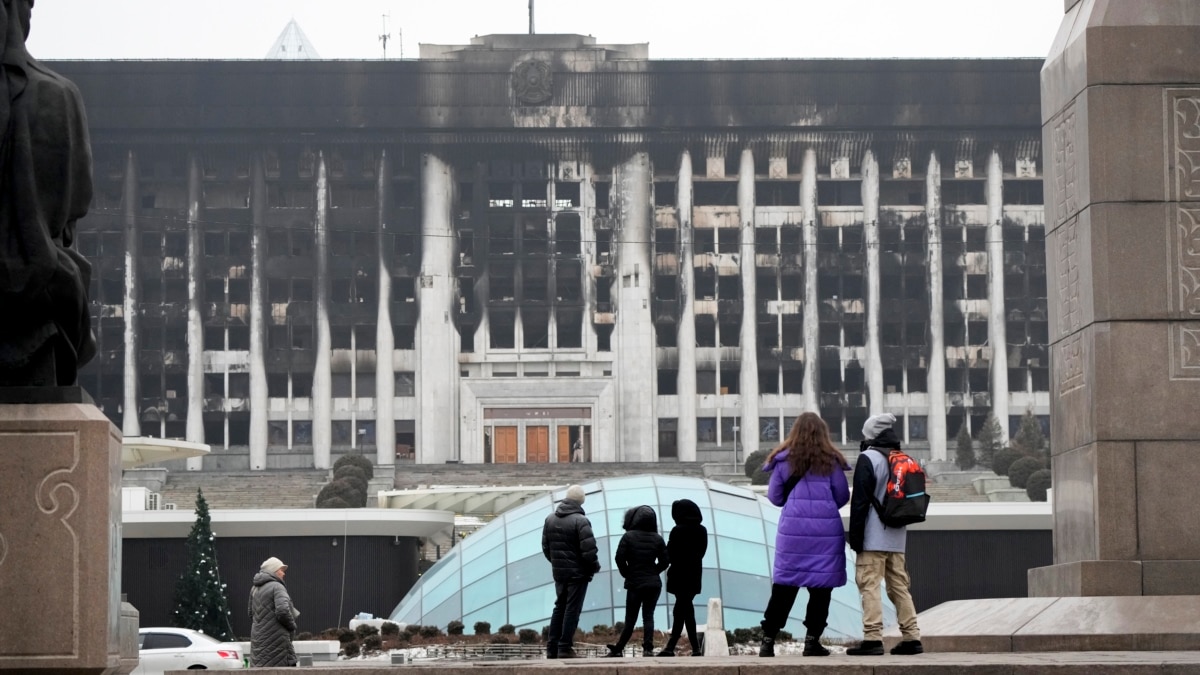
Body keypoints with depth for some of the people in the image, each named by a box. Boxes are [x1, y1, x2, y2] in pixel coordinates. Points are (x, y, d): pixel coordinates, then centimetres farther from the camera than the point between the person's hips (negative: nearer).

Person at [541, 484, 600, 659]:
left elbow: (545, 547, 10)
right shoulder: (581, 521, -16)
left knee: (559, 607, 15)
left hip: (559, 572, 6)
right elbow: (589, 550, -19)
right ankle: (565, 648, -3)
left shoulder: (550, 519, 6)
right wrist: (595, 566, -3)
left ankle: (552, 647, 13)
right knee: (572, 610, -1)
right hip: (578, 572, -6)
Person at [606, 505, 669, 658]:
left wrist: (626, 574, 4)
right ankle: (648, 648, -8)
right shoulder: (657, 539, 2)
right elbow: (665, 560, 2)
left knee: (630, 618, 5)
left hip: (635, 583, -2)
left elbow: (620, 558, -11)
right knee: (648, 616, 3)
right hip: (653, 584, 2)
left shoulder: (628, 537, -8)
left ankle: (618, 649, 9)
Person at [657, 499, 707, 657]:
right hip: (695, 574, 6)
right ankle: (670, 647, 13)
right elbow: (701, 552, 10)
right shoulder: (702, 531, 5)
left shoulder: (678, 531, -14)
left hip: (680, 574, -6)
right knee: (683, 609, 11)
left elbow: (670, 554, -11)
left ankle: (695, 647, -9)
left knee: (683, 610, -1)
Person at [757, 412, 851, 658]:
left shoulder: (784, 460, 2)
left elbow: (774, 497, 6)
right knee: (821, 586, 6)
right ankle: (812, 640, 5)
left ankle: (768, 640, 2)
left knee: (784, 585, 5)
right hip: (826, 527, -1)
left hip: (793, 527, 1)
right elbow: (842, 496, 4)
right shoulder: (831, 461, 0)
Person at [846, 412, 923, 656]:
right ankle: (911, 637, 10)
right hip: (897, 536, 8)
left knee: (869, 585, -7)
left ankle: (872, 638, -14)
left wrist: (855, 536, -11)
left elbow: (860, 501, -14)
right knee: (899, 585, 11)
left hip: (874, 537, -7)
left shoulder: (868, 459, -9)